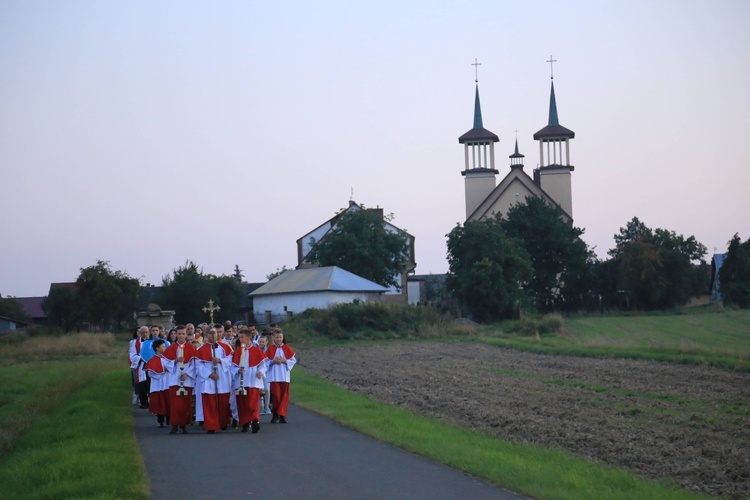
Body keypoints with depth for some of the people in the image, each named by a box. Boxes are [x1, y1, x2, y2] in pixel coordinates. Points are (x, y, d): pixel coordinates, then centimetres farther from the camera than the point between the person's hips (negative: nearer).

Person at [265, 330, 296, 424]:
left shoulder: (287, 349, 6)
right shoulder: (270, 349, 4)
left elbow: (294, 360, 4)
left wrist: (284, 361, -11)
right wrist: (273, 361, -13)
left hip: (284, 376, 1)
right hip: (274, 376, -1)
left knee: (284, 395, 0)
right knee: (276, 395, -7)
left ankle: (282, 415, 7)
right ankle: (275, 414, 10)